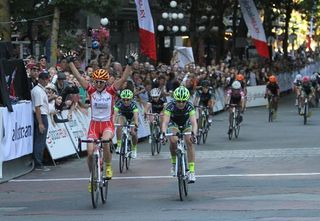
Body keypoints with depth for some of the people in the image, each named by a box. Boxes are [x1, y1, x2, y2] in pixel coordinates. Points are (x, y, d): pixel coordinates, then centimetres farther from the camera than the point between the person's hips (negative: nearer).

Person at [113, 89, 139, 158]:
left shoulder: (133, 104, -34)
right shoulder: (119, 103, -31)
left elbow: (136, 115, -48)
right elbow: (115, 114, -42)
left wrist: (136, 123, -68)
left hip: (132, 117, -1)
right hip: (123, 116, 1)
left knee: (133, 133, -18)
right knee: (119, 126, -30)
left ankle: (134, 149, 11)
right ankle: (119, 145, -23)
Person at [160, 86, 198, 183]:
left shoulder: (189, 106, -31)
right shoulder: (170, 106, -32)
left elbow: (194, 122, -41)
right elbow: (165, 121, -42)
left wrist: (193, 133, -60)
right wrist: (163, 133, -60)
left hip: (186, 125, 0)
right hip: (174, 124, 0)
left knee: (189, 142, -23)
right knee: (173, 141, -29)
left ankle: (191, 170, -21)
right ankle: (174, 162, -5)